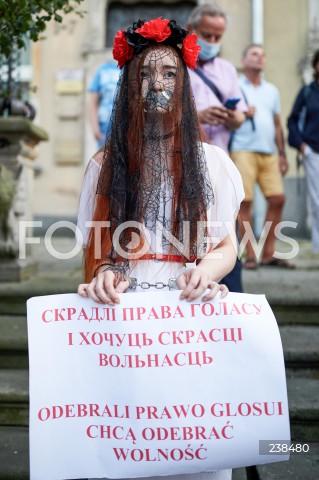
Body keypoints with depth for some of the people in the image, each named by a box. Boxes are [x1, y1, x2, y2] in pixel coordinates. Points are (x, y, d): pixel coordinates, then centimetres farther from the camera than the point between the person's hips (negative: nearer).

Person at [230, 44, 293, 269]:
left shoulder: (272, 90, 22)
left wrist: (282, 154, 17)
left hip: (269, 152, 5)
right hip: (243, 151, -5)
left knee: (278, 199, -3)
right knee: (245, 201, -8)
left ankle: (268, 254, 6)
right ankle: (250, 256, -2)